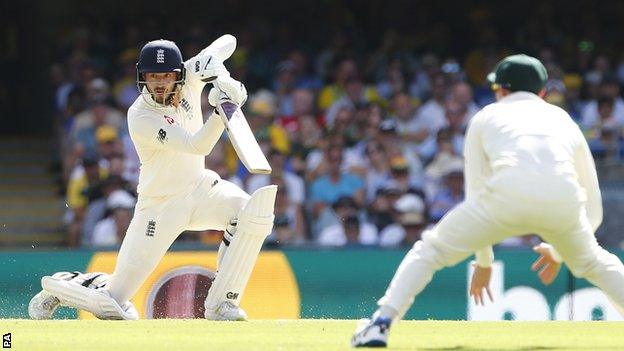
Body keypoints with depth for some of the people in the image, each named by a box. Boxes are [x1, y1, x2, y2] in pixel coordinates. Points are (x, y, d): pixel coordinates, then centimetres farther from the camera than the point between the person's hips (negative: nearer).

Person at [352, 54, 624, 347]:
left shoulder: (486, 116, 28)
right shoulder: (564, 120, 34)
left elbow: (476, 191, 24)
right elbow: (593, 206, 34)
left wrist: (484, 260, 33)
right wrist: (560, 251, 47)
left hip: (508, 194, -2)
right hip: (564, 200, 2)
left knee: (430, 250, 13)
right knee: (592, 263, 30)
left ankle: (381, 323, -2)